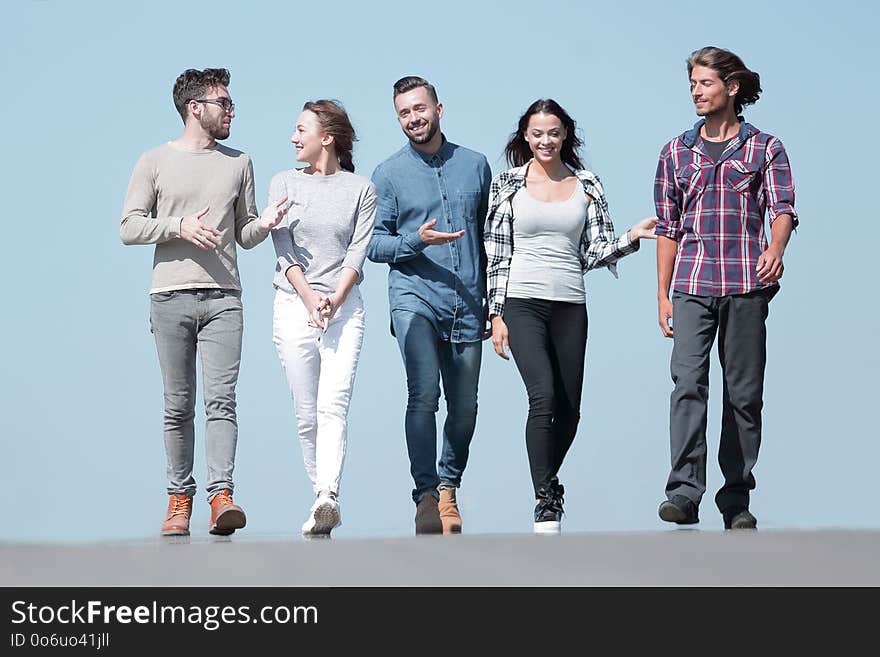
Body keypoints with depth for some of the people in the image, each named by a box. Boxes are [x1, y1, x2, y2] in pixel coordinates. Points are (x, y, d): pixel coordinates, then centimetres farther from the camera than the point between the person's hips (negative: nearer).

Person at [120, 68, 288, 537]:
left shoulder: (238, 163, 16)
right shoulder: (155, 163, 8)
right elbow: (128, 228, 2)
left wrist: (264, 224, -4)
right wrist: (180, 226, -11)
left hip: (223, 298, 1)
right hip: (170, 296, -1)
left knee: (221, 398, -11)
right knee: (178, 405, 2)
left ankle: (221, 495, -19)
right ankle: (179, 498, 7)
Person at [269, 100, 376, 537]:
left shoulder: (361, 189, 7)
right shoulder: (284, 183, 11)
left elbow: (357, 252, 0)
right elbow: (284, 250, 2)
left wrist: (335, 300, -15)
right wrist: (310, 298, -11)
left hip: (344, 305, -2)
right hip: (293, 304, 2)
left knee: (333, 406, -17)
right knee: (306, 413, 0)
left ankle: (328, 497, -30)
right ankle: (322, 500, 6)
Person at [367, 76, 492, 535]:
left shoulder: (474, 165, 11)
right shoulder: (389, 174, 4)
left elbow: (489, 235, 17)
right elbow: (374, 244, 4)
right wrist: (417, 240, -14)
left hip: (467, 305, 3)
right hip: (415, 298, -3)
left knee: (464, 407, 7)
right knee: (423, 395, -19)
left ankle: (448, 485, 27)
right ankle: (426, 496, -17)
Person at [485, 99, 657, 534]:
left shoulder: (587, 186, 10)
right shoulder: (508, 184, 5)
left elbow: (596, 253, 8)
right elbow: (496, 254, 5)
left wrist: (632, 237, -10)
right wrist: (496, 314, -1)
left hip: (570, 306, 3)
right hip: (522, 302, -3)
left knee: (569, 409, 4)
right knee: (544, 395, -21)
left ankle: (547, 485, 30)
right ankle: (545, 503, -20)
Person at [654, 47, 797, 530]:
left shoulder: (764, 148, 8)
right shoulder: (676, 153, 15)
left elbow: (782, 208, -5)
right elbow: (668, 228, 17)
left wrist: (775, 249, -27)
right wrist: (663, 296, 11)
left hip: (746, 283, -1)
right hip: (691, 285, 1)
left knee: (744, 392, 2)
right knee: (687, 381, -16)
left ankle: (736, 498, 10)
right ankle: (684, 491, -23)